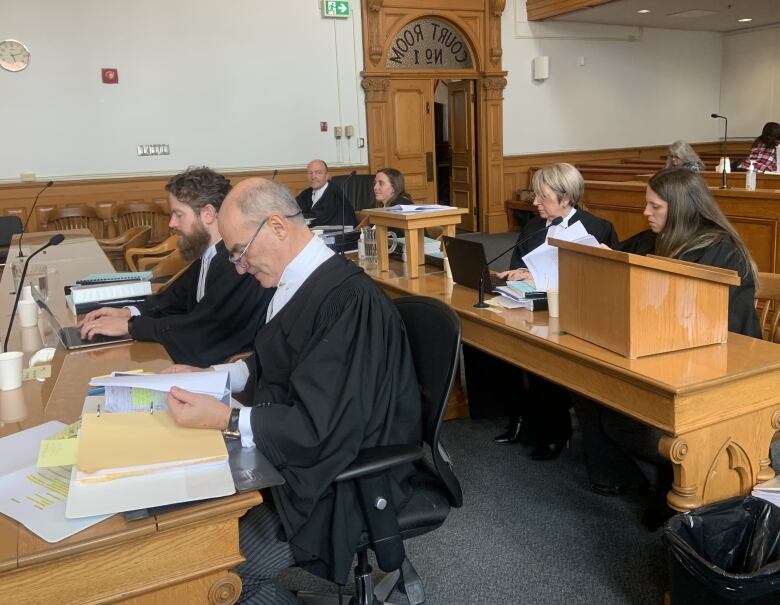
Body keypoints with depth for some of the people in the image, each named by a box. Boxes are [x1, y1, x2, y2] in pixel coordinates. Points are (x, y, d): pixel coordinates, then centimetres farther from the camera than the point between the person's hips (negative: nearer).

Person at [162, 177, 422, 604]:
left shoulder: (348, 299, -26)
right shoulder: (294, 281, 1)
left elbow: (323, 429, -27)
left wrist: (223, 420, -23)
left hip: (344, 480, -8)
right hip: (295, 454, 9)